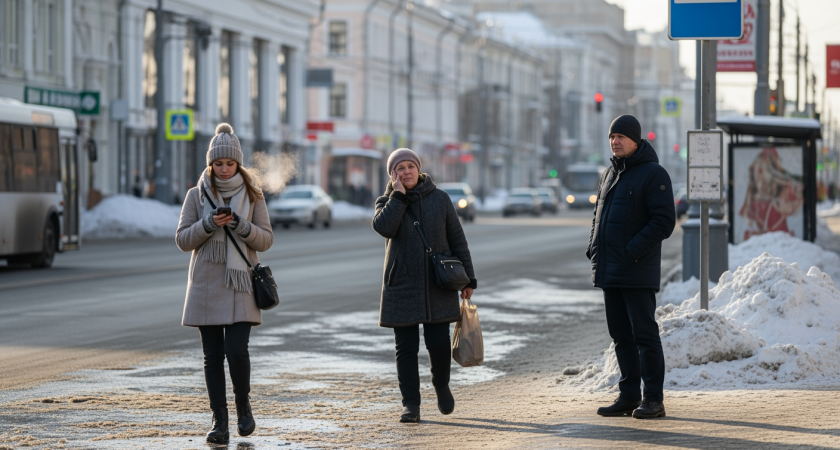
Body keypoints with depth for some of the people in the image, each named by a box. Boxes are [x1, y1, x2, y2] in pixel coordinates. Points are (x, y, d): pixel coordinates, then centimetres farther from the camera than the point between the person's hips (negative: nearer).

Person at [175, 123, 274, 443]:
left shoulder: (252, 195, 5)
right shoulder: (197, 195, 5)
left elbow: (266, 239, 3)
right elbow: (182, 240, 3)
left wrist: (240, 225, -14)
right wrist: (208, 224, -13)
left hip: (240, 285, -1)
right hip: (206, 284, 1)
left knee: (237, 350, -13)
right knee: (213, 355, 1)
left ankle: (243, 405, 12)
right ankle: (219, 421, 7)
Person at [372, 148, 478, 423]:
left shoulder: (439, 199, 4)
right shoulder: (388, 202, 4)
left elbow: (457, 240, 7)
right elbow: (383, 227, -20)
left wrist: (467, 278, 4)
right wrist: (398, 196, -14)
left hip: (438, 287, 0)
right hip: (402, 286, 0)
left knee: (439, 344, -4)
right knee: (406, 348, -2)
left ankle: (441, 386, 26)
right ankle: (411, 405, 5)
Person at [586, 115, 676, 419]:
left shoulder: (653, 174, -8)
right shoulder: (609, 175, 18)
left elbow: (664, 220, -15)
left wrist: (632, 252, -18)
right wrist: (594, 249, 9)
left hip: (638, 273, -8)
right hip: (609, 270, 8)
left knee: (644, 334, -7)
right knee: (621, 335, 10)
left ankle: (653, 399, -4)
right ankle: (628, 396, 15)